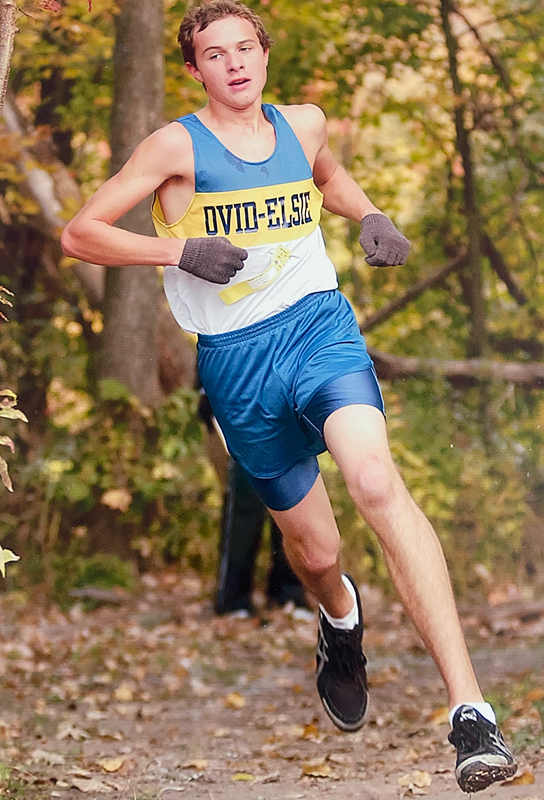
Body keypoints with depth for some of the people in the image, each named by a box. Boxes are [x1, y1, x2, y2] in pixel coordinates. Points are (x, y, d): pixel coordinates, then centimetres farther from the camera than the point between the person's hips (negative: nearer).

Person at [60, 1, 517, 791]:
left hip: (318, 324, 0)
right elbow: (79, 234, -2)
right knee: (314, 551, 7)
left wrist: (370, 216, 14)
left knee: (375, 479, -29)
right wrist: (181, 251, -15)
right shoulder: (177, 145, -1)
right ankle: (340, 621, 51)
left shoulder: (303, 124, 10)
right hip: (234, 360, 0)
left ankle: (470, 710, -38)